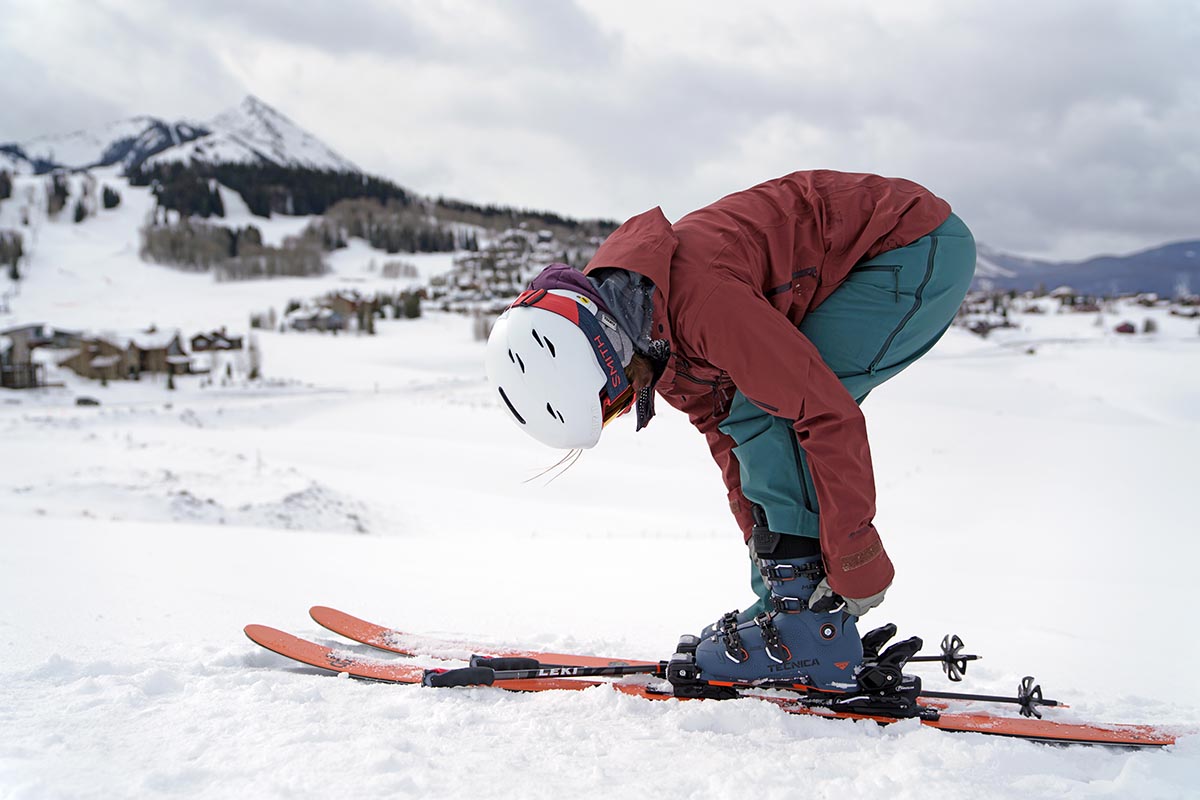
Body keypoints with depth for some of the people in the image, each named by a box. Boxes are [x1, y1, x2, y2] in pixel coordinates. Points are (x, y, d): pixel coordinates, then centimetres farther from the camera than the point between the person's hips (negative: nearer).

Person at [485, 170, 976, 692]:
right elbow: (722, 429, 8)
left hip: (922, 248, -9)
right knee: (758, 421, 5)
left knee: (765, 412, -17)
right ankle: (782, 605, 10)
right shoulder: (650, 333, -2)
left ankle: (814, 628, -14)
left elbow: (830, 415, -31)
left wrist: (856, 567, -24)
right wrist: (769, 551, 5)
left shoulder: (699, 299, -32)